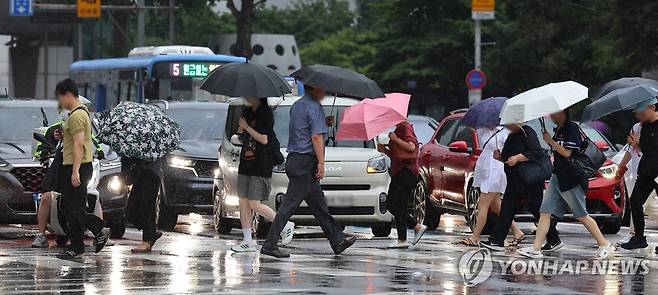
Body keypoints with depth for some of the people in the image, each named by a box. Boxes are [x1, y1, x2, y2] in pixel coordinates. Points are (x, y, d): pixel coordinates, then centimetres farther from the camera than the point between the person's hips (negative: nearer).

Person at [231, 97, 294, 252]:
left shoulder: (266, 113, -10)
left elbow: (264, 139, -17)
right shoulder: (247, 112, 13)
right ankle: (247, 241, 9)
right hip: (246, 164, 8)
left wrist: (246, 127, -13)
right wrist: (241, 133, 1)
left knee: (254, 204, -9)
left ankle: (286, 226, 7)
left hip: (261, 167, -8)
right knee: (243, 202, 4)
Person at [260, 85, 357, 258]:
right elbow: (316, 136, -18)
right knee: (289, 204, -10)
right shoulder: (314, 107, -11)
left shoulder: (297, 105, 17)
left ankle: (338, 241, 20)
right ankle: (270, 245, -12)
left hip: (294, 159, 10)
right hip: (306, 161, -10)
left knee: (319, 204, 14)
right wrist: (321, 162, -18)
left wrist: (324, 122, 19)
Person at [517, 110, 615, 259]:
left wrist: (550, 141, -13)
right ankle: (536, 248, -3)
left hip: (571, 179, -9)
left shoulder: (572, 128, -13)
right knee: (545, 212, 0)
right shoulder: (558, 130, 14)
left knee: (581, 216, -3)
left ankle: (604, 245, 6)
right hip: (557, 177, 9)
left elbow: (567, 152, -19)